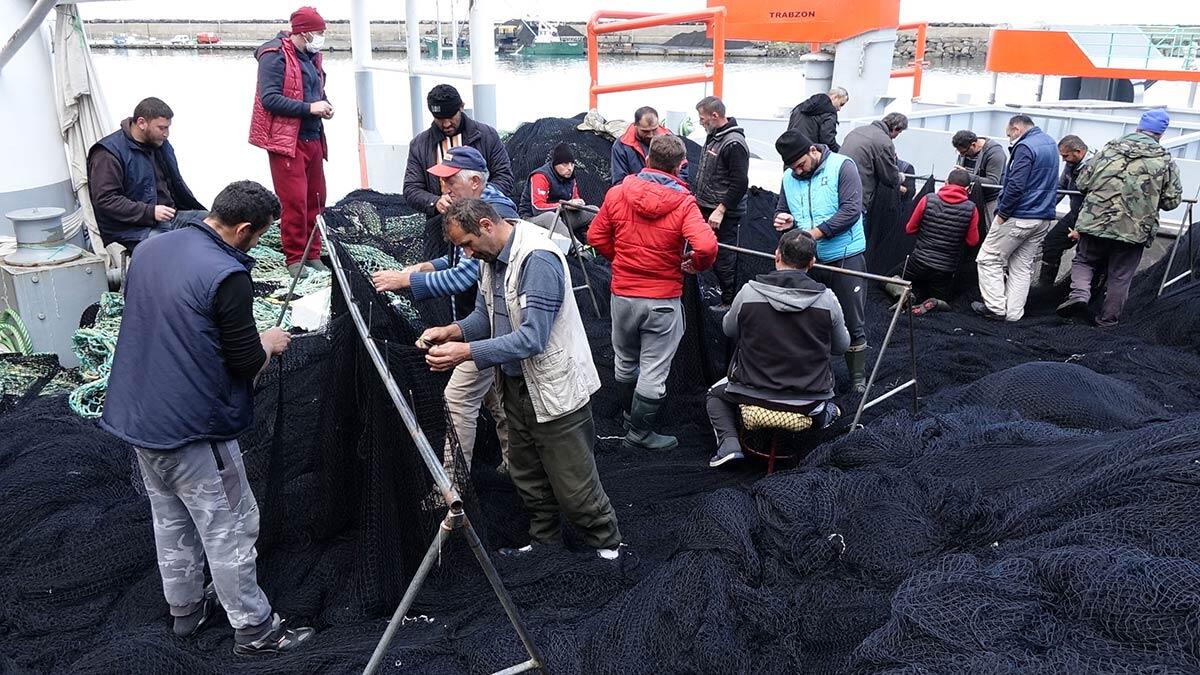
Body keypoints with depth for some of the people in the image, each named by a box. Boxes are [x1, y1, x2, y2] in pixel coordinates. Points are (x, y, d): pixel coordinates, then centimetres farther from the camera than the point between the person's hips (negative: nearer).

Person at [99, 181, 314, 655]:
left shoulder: (150, 249, 3)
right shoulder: (226, 275, -23)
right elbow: (247, 362, -18)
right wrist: (269, 343, 4)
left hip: (137, 415, 9)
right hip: (191, 428, -8)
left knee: (170, 519, 22)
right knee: (229, 528, 5)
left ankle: (185, 609, 37)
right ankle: (253, 629, 17)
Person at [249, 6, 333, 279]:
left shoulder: (312, 57, 14)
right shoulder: (275, 55, -10)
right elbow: (269, 99, -17)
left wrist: (324, 105, 4)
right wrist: (309, 108, -19)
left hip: (313, 139, 8)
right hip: (287, 141, -7)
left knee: (316, 200, 9)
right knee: (295, 202, -8)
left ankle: (313, 255, 20)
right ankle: (294, 258, 5)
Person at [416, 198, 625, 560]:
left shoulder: (538, 259, -26)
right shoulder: (491, 256, 4)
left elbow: (533, 338, -31)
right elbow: (485, 315, 11)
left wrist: (467, 352, -33)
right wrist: (451, 332, -9)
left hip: (555, 387, -9)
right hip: (517, 383, 9)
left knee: (572, 483, 2)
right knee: (526, 473, 21)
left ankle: (607, 544, 23)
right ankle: (543, 538, 40)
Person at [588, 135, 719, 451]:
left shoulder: (617, 193, -5)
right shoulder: (682, 203, -15)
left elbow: (596, 236, 3)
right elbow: (706, 246, -26)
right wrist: (694, 265, -6)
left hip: (622, 293, 4)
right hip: (663, 299, -4)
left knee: (625, 360, 24)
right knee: (654, 369, 8)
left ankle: (629, 411, 45)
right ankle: (641, 431, 18)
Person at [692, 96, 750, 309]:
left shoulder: (734, 143, -18)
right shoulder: (713, 137, 13)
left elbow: (740, 183, -22)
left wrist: (720, 210, -23)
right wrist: (695, 195, 21)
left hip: (724, 213, -9)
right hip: (705, 208, 9)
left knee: (723, 256, -3)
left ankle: (729, 302, 8)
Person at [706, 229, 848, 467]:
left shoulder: (749, 292, -14)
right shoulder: (827, 299, -13)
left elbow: (729, 330, 5)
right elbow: (841, 346, 4)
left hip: (754, 394, -3)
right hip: (810, 400, 3)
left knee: (716, 394, 27)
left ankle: (728, 442, 5)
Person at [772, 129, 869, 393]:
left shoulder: (842, 166, -9)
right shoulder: (789, 177, 8)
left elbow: (851, 210, -17)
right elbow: (781, 210, 20)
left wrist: (816, 232, -24)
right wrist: (784, 220, -6)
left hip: (844, 258, -5)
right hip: (807, 260, 5)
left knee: (853, 323, 3)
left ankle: (858, 377, 16)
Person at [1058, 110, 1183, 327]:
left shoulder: (1109, 149, 2)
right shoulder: (1166, 161, -1)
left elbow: (1083, 182, 5)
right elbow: (1172, 200, 0)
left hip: (1095, 221, 1)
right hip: (1134, 229, 0)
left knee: (1084, 261, 18)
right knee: (1120, 277, 11)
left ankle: (1080, 292, -8)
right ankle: (1107, 320, 19)